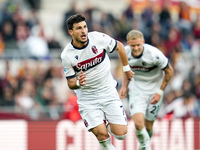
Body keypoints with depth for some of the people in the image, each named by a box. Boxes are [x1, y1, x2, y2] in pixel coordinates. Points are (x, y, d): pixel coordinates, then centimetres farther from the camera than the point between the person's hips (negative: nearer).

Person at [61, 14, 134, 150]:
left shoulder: (99, 38, -12)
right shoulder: (66, 56, -14)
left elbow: (119, 47, 8)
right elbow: (70, 83, -4)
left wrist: (126, 69, 17)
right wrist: (78, 83, -27)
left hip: (108, 92, 1)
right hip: (87, 98, -1)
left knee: (121, 134, -6)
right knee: (102, 134, -18)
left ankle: (109, 122, 28)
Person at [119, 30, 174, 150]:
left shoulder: (154, 54, -25)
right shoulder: (125, 52, -13)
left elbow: (169, 71, -10)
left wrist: (160, 92, -9)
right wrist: (124, 86, 7)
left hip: (154, 89, -2)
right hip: (136, 89, 2)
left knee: (148, 126, 4)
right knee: (138, 122, -19)